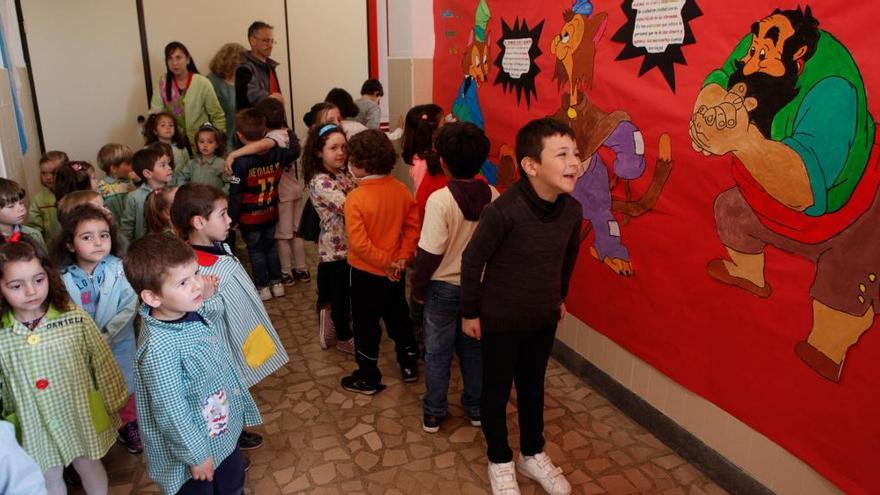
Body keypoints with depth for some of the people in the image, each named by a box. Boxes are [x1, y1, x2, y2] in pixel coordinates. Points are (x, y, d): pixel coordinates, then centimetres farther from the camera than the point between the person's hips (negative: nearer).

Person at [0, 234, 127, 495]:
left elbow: (103, 363, -8)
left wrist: (115, 405, -2)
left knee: (88, 465, 21)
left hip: (81, 415, -1)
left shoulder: (75, 318, -17)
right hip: (34, 424, 1)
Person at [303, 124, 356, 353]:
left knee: (349, 291, 19)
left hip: (351, 243, 7)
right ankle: (344, 337, 30)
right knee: (342, 293, 10)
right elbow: (348, 206, -32)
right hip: (337, 248, -7)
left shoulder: (345, 172, 4)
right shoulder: (320, 182, -21)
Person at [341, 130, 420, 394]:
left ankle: (368, 378, 24)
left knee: (366, 325, 10)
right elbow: (413, 226, -2)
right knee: (399, 317, 22)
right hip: (396, 271, 6)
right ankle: (409, 365, 36)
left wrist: (385, 262, -16)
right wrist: (402, 257, -2)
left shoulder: (355, 198, -22)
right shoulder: (401, 189, -6)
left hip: (367, 273, -5)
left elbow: (359, 243, -25)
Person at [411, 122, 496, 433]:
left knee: (437, 353, 13)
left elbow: (429, 254, -20)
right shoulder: (493, 196, -9)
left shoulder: (440, 200, -23)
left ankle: (433, 415, 26)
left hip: (443, 288, -4)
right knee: (474, 349, 20)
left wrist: (417, 288, -5)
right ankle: (475, 409, 33)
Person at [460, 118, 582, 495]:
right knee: (496, 391, 14)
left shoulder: (571, 210, -10)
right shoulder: (504, 210, -29)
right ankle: (500, 462, 37)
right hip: (499, 321, -5)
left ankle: (533, 456, 44)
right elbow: (472, 259, -17)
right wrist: (470, 312, -8)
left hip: (544, 319, 5)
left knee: (533, 387, 22)